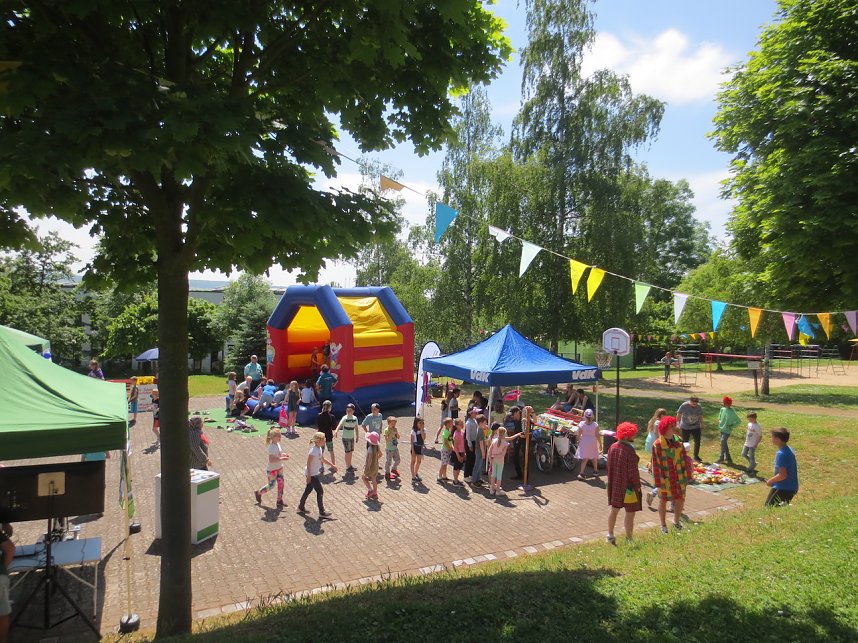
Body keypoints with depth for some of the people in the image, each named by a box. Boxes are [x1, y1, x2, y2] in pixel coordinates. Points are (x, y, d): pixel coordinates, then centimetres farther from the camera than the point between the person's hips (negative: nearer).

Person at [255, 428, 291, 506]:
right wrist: (282, 459, -31)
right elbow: (271, 460, -30)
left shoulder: (277, 444, 1)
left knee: (280, 483, 10)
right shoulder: (272, 447, -27)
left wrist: (284, 454, -3)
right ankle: (258, 493, 33)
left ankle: (279, 501, 21)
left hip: (279, 468, 8)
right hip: (272, 469, -8)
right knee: (271, 485, 7)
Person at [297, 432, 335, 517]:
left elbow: (322, 459, 19)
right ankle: (322, 512, 5)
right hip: (311, 474, -9)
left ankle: (301, 507, 35)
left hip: (315, 473, 9)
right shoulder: (313, 451, -25)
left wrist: (332, 465, 22)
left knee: (308, 490, 21)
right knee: (320, 492, -3)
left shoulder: (319, 448, 4)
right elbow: (308, 464, -23)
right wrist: (309, 476, -22)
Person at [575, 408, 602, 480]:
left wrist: (578, 442, 9)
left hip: (584, 442, 0)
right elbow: (597, 435, -9)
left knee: (585, 458, 3)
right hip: (593, 442, 0)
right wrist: (600, 444, 1)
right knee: (594, 457, 20)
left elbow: (579, 434, -6)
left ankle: (581, 473, -11)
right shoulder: (595, 424, -12)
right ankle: (595, 471, 38)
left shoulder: (581, 424, -11)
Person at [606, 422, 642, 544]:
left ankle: (610, 536, 29)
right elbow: (633, 472, -19)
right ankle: (628, 540, 14)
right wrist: (638, 485, -7)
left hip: (614, 485, 7)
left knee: (614, 510, 19)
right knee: (630, 513, 6)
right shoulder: (629, 451, -23)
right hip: (628, 487, -7)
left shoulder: (612, 448, -1)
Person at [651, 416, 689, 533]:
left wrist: (687, 475, 6)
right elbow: (656, 463, -13)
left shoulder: (678, 440, 0)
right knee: (663, 500, 9)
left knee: (680, 499, 14)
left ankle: (676, 521, 38)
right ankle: (663, 525, 26)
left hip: (679, 477, 5)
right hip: (665, 478, -5)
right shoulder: (658, 444, -16)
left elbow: (684, 457, 7)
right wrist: (658, 481, -13)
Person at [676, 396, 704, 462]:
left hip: (696, 427, 3)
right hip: (685, 428, -3)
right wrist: (678, 425, -3)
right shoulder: (684, 406, -16)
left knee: (697, 442, 6)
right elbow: (678, 415, -6)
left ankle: (696, 456, 23)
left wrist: (701, 426, 13)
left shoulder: (699, 407, -7)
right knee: (685, 442, 6)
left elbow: (701, 417, 9)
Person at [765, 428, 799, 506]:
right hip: (792, 487, 9)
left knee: (769, 507, 0)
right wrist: (773, 480, 15)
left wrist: (770, 481, -10)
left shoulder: (781, 454, -22)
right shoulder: (789, 449, 7)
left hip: (783, 488, -9)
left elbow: (782, 475, -25)